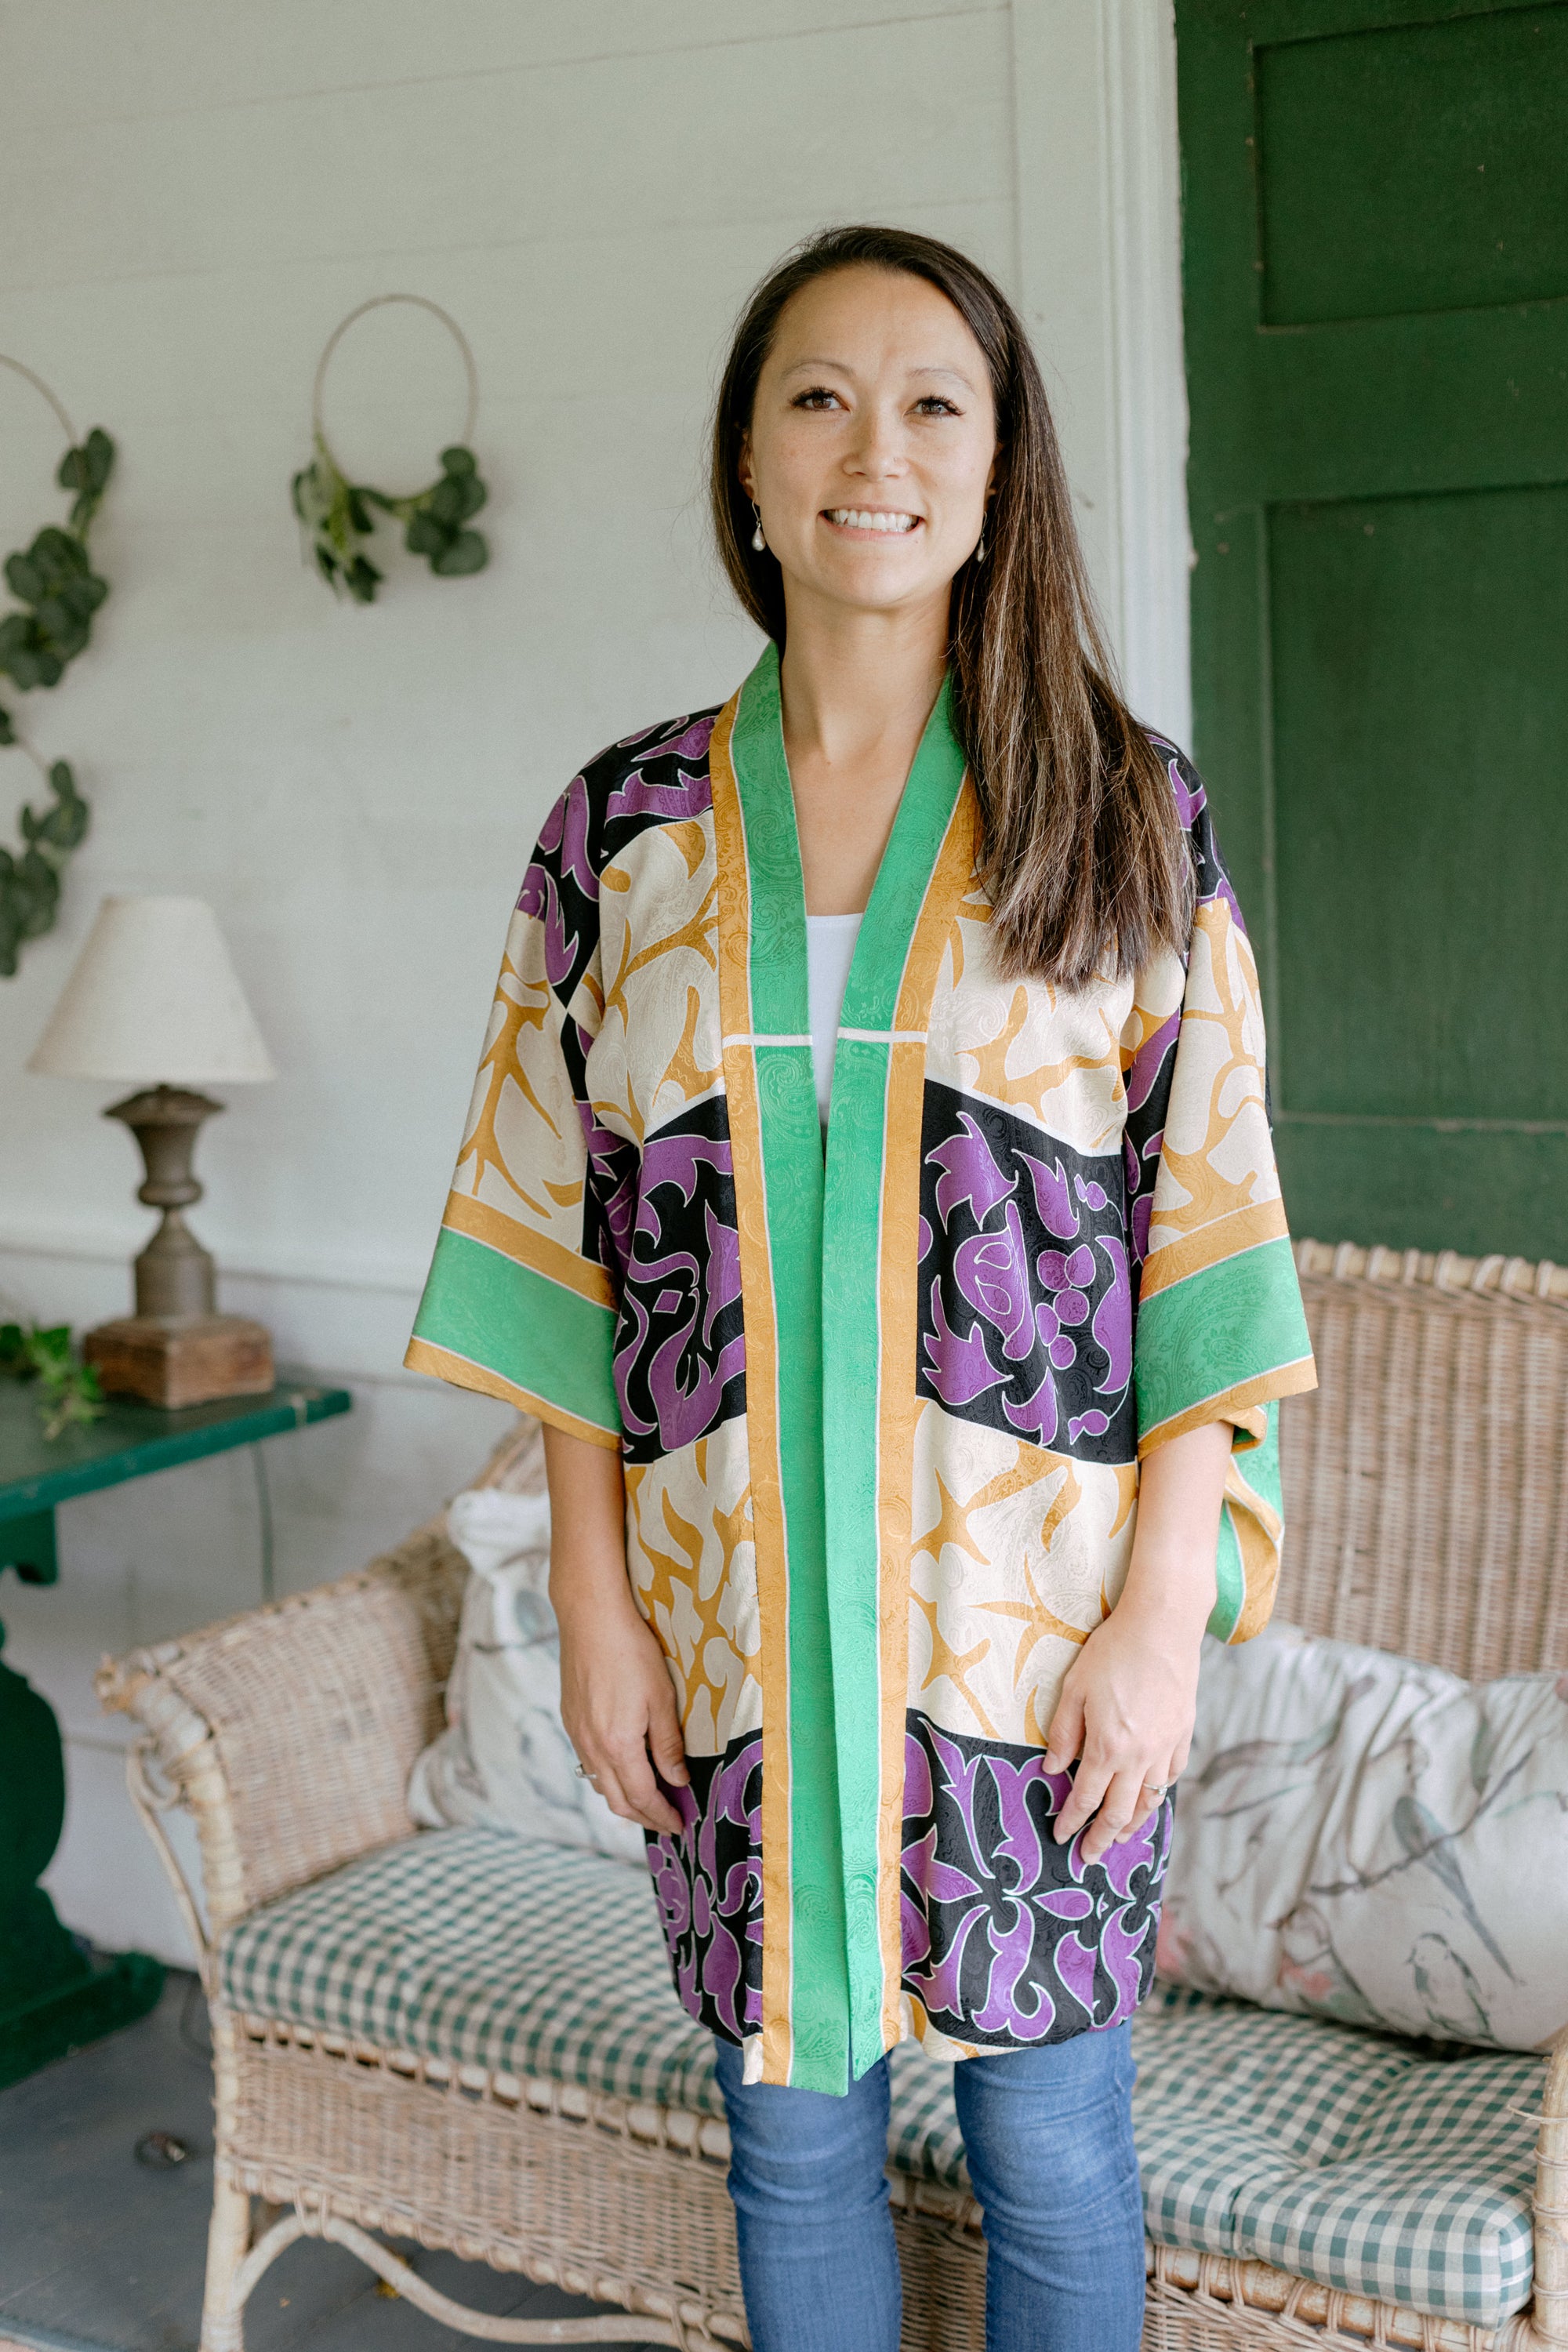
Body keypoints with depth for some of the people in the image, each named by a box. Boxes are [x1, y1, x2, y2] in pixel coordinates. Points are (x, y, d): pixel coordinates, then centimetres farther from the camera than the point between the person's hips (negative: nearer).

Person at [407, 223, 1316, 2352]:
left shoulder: (1129, 810, -2)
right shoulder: (625, 825, 2)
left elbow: (1209, 1242, -4)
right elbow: (568, 1242, 4)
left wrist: (1166, 1609, -9)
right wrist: (593, 1598, -1)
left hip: (1034, 1607, -1)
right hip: (734, 1604, 2)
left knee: (1049, 2138, 12)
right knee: (791, 2128, 16)